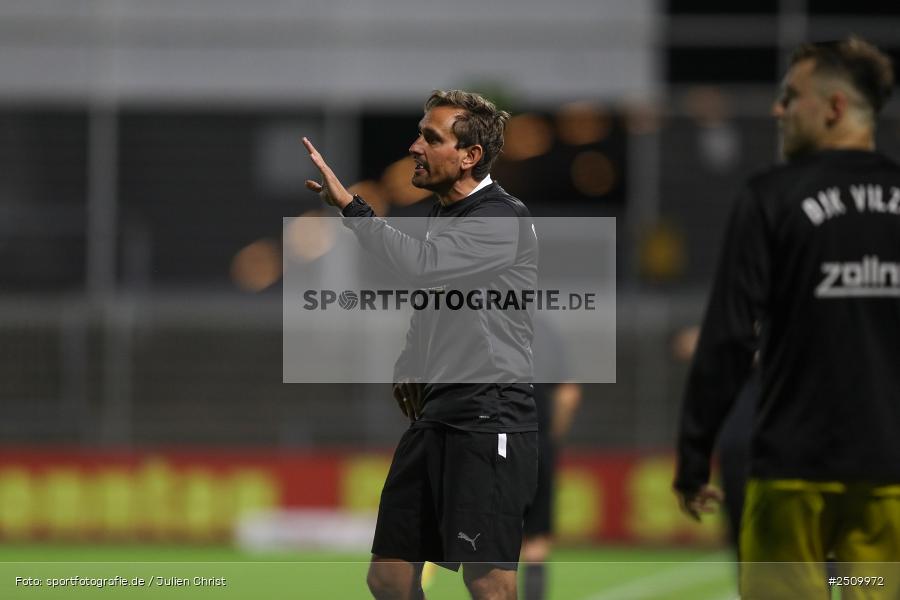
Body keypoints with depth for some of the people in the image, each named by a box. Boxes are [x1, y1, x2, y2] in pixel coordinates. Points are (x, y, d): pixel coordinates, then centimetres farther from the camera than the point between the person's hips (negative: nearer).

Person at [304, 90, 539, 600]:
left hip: (489, 421, -9)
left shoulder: (504, 221, -13)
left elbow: (419, 264, -29)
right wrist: (410, 365, 13)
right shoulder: (444, 214, 17)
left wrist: (346, 201, -27)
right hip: (435, 419, 9)